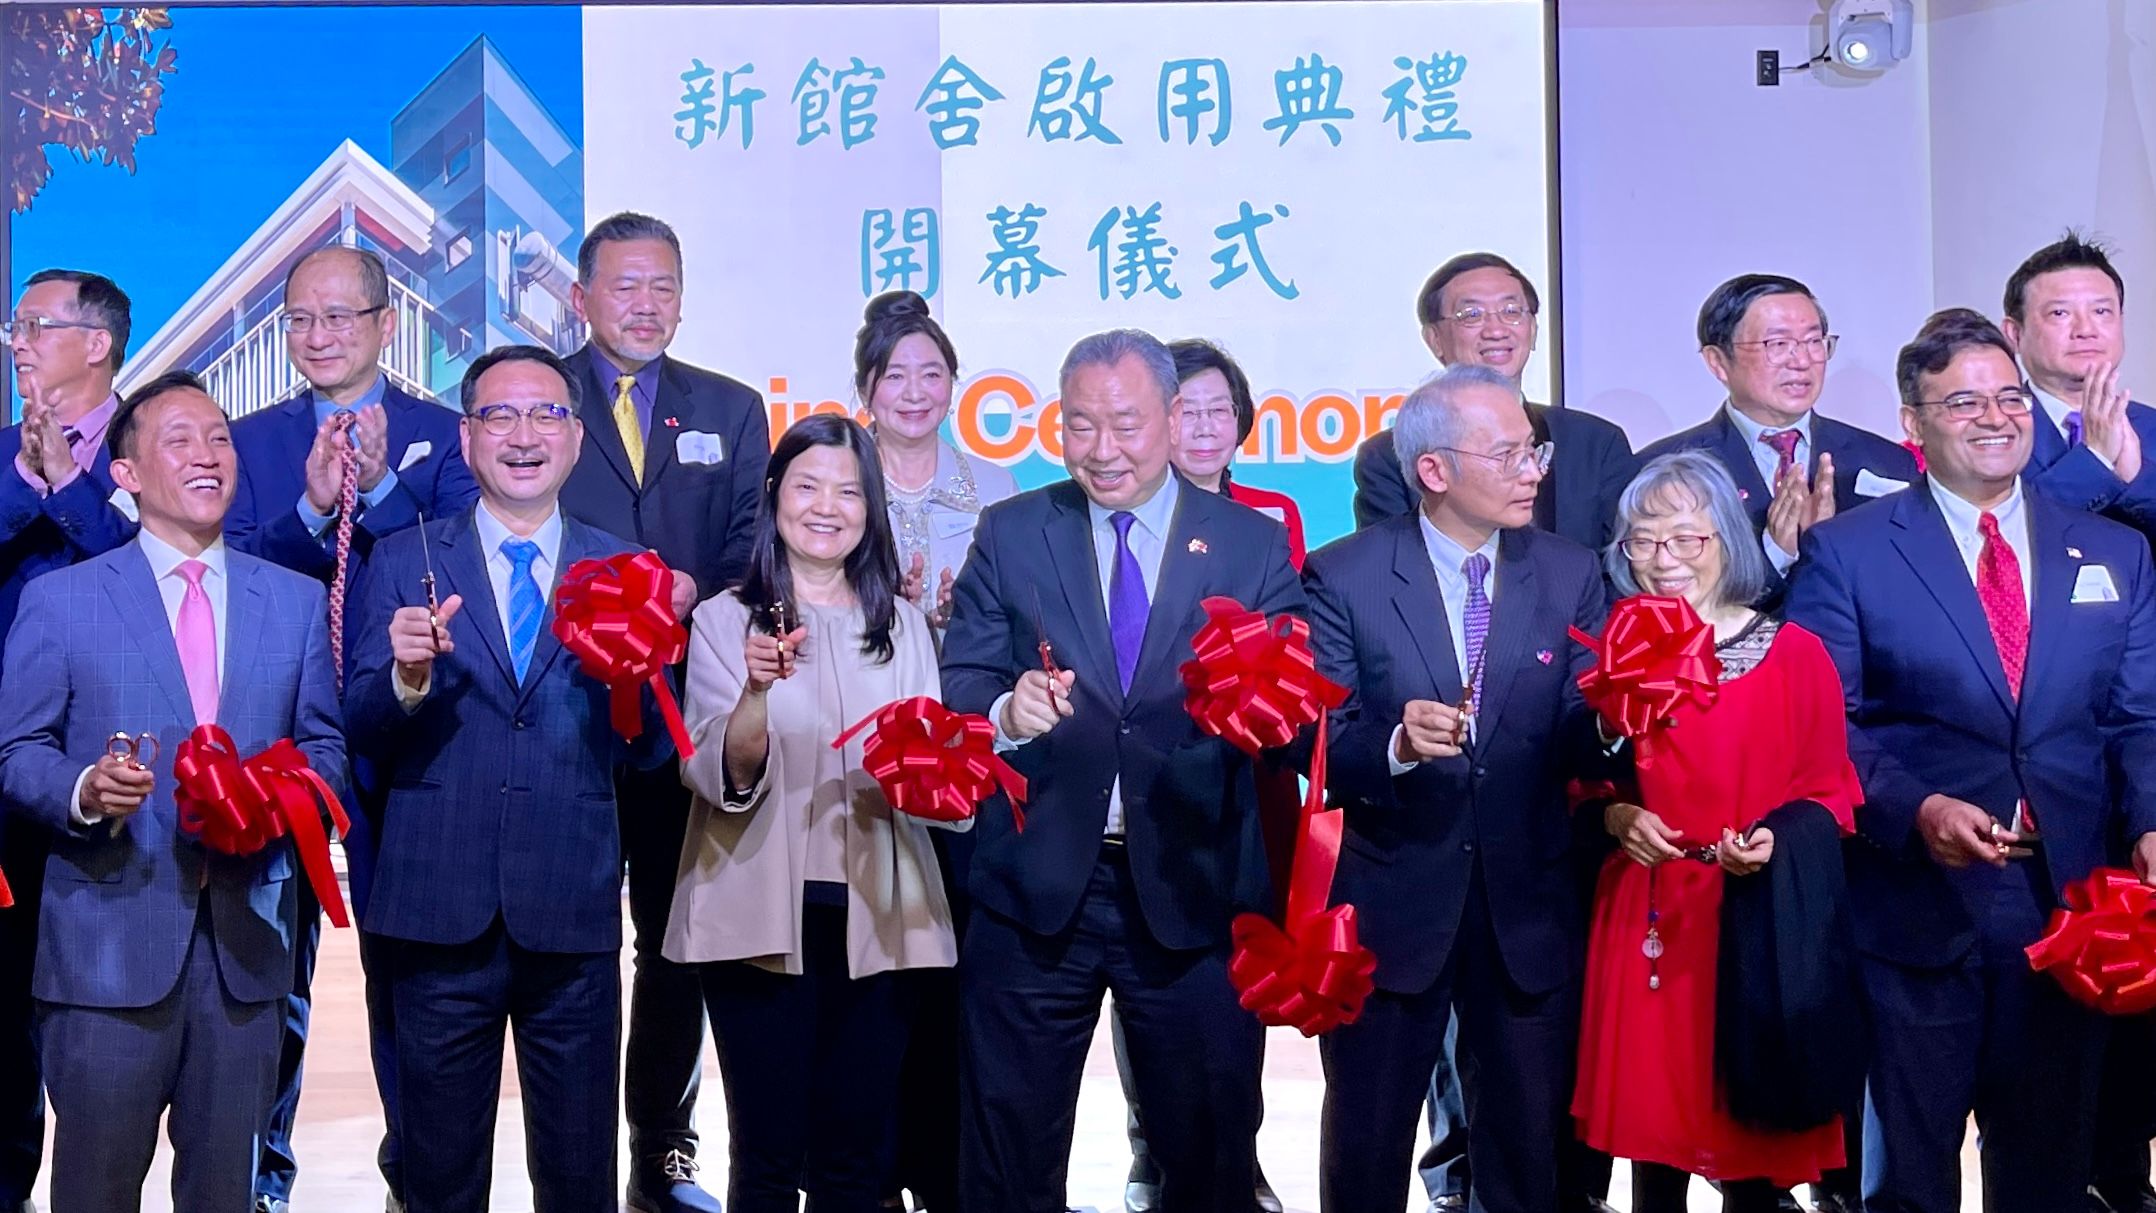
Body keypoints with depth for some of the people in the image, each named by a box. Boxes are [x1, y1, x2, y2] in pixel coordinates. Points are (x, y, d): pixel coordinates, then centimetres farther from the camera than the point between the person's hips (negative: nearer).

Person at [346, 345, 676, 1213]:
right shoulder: (402, 562, 3)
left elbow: (650, 751, 0)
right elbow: (361, 733, -3)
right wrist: (408, 676, -22)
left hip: (573, 915, 1)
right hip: (440, 909, 0)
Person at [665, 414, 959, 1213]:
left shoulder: (903, 625, 10)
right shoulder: (725, 620, 0)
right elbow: (720, 779, -9)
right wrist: (758, 690, -27)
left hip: (875, 917, 3)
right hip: (761, 916, -2)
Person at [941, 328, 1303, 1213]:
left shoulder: (1255, 546, 2)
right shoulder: (1009, 535, 5)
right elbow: (960, 682, 0)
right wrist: (1004, 712, -21)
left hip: (1191, 891, 0)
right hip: (1035, 884, 1)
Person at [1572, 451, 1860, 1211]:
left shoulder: (1797, 655, -3)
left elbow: (1832, 792, 0)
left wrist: (1775, 840, -18)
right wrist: (1615, 816, -9)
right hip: (1643, 919, 2)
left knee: (1752, 1125, 5)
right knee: (1651, 1112, 8)